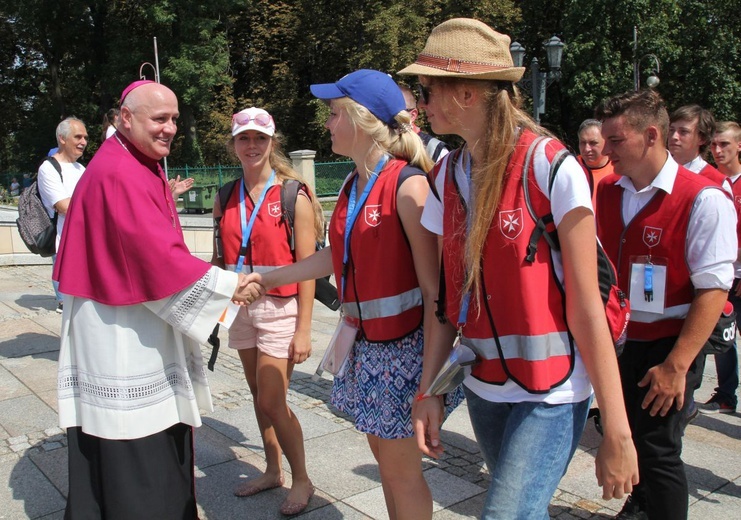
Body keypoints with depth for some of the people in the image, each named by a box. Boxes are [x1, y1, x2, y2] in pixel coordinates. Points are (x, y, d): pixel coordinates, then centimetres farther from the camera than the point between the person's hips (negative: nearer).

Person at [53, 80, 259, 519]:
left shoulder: (145, 168, 13)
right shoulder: (118, 175, -19)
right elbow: (158, 256, -25)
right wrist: (227, 285, -18)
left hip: (145, 330, 10)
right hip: (123, 341, -10)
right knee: (131, 449, 2)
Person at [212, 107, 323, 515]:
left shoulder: (293, 196, -8)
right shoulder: (225, 199, 7)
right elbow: (220, 258, 11)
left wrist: (303, 329, -13)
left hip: (279, 309, -5)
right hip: (240, 308, 5)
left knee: (272, 402, -4)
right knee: (258, 396, 14)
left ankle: (301, 480, 17)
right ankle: (272, 470, 33)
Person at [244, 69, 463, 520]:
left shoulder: (407, 183, -18)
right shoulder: (352, 186, 7)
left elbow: (432, 284, -20)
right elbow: (337, 256, 17)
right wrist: (269, 278, 20)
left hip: (403, 343, -8)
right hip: (365, 342, 8)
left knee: (402, 472, 7)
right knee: (384, 457, 20)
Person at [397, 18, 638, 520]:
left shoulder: (551, 167, -15)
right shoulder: (448, 176, 2)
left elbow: (586, 307, -15)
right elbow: (449, 295, 4)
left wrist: (617, 433, -14)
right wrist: (429, 390, -1)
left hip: (551, 394, -5)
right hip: (484, 388, 6)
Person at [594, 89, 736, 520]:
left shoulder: (704, 200, -14)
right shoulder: (607, 193, 3)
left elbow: (713, 290, -16)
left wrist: (676, 365, -20)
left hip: (668, 345, -5)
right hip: (615, 339, 6)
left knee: (657, 448, -1)